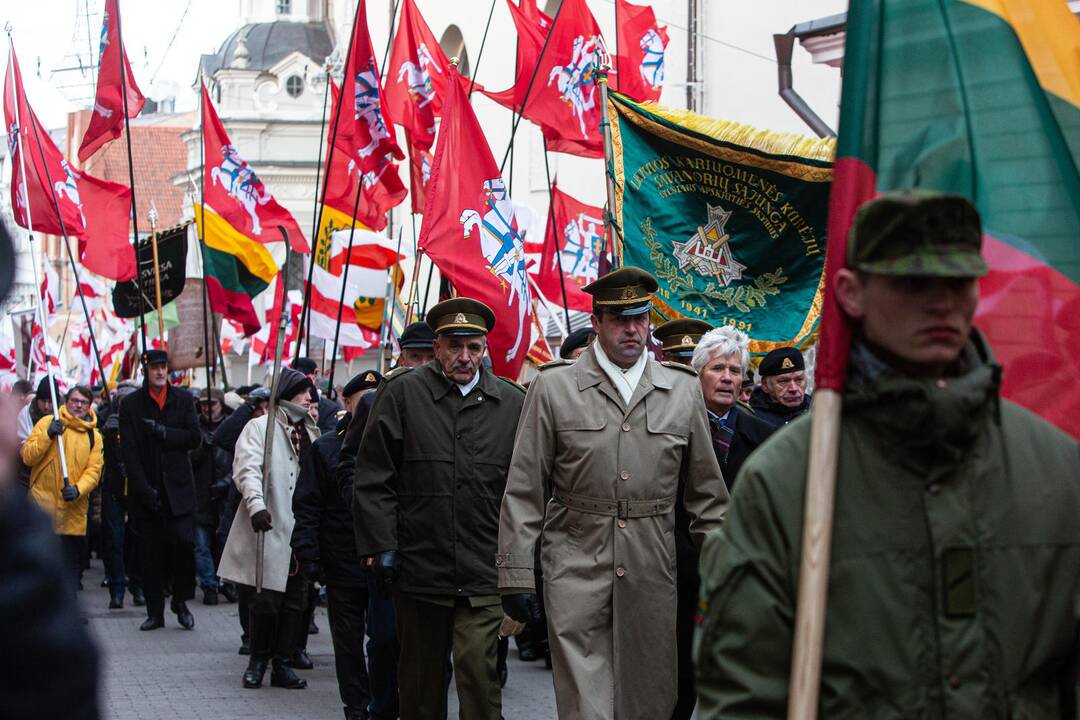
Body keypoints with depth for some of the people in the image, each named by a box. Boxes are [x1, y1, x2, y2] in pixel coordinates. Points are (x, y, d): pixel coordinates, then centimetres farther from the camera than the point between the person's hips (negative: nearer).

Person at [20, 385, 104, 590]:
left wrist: (78, 490, -16)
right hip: (43, 503, -3)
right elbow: (27, 457, -5)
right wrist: (48, 436, -17)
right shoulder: (47, 423, 2)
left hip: (74, 510, 3)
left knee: (73, 560, 6)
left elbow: (94, 470, 2)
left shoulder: (94, 436, 10)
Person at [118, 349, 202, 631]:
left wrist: (164, 433, -14)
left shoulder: (183, 399, 8)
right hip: (145, 489, 0)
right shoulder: (130, 404, 3)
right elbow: (129, 451, -2)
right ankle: (155, 612, 10)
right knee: (149, 552, 1)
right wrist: (144, 489, -10)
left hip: (178, 488, 0)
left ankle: (181, 601, 5)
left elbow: (195, 438, 0)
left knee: (184, 541, -12)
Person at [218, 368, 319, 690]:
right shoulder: (260, 428, -2)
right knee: (265, 600, -5)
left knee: (296, 601, 5)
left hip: (303, 529, 6)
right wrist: (256, 504, -33)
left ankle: (281, 663, 13)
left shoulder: (311, 432, 19)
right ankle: (258, 660, 12)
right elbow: (248, 469, -16)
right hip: (269, 529, -6)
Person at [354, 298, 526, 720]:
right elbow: (373, 478, 1)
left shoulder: (512, 402, 7)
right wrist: (380, 546, -4)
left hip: (483, 574, 0)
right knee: (421, 679, 12)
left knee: (479, 671, -10)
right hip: (418, 570, 0)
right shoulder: (402, 394, 2)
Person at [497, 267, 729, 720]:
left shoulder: (683, 390, 9)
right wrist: (515, 575, -3)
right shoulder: (553, 387, 3)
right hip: (576, 566, -2)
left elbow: (707, 491, 13)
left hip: (652, 573, 2)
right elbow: (524, 491, 2)